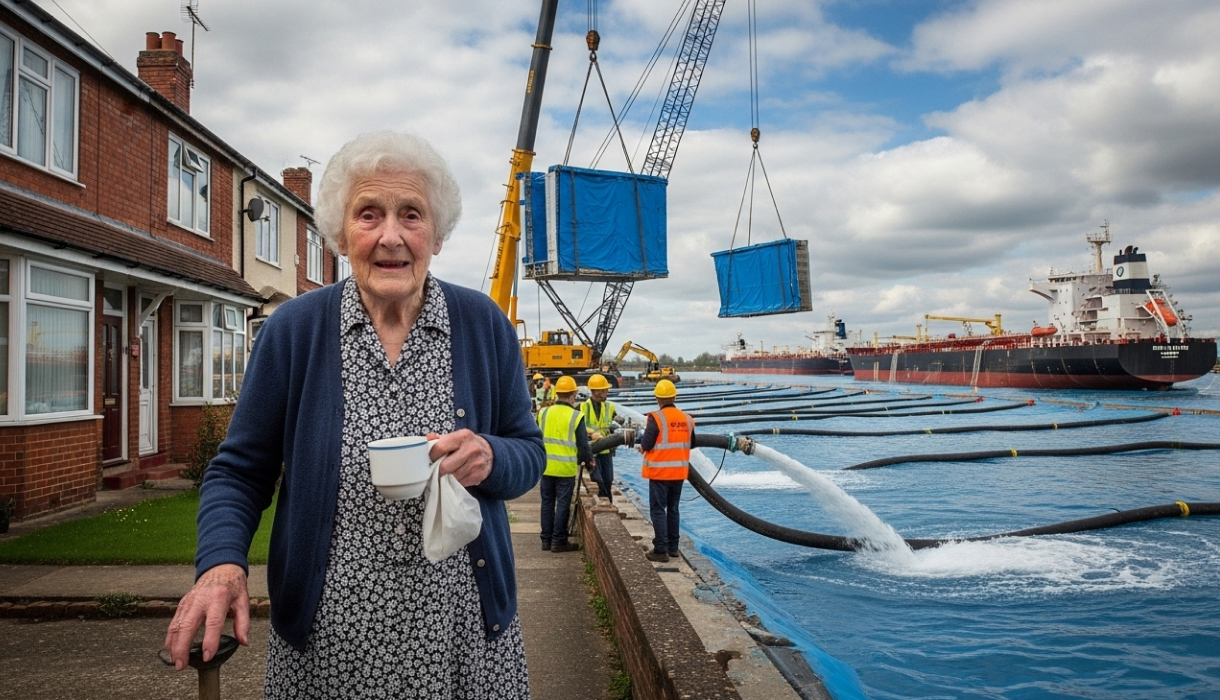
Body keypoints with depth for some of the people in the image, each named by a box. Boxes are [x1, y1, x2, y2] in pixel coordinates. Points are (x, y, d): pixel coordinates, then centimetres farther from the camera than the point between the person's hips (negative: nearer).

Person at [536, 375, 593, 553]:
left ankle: (546, 539, 19)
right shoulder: (576, 416, -10)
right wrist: (588, 460, 11)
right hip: (566, 468, -4)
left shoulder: (543, 413, 2)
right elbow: (583, 444, -7)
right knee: (563, 504, 4)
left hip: (546, 467, 4)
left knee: (547, 503, 13)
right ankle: (558, 541, 8)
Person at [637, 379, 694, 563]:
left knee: (658, 510, 1)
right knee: (673, 509, 17)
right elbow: (691, 443, 12)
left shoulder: (656, 417, -15)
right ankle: (673, 547, 24)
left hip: (660, 472, -5)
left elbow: (646, 445, -15)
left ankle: (661, 550, 0)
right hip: (679, 472, 6)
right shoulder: (686, 419, 2)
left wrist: (643, 448, 7)